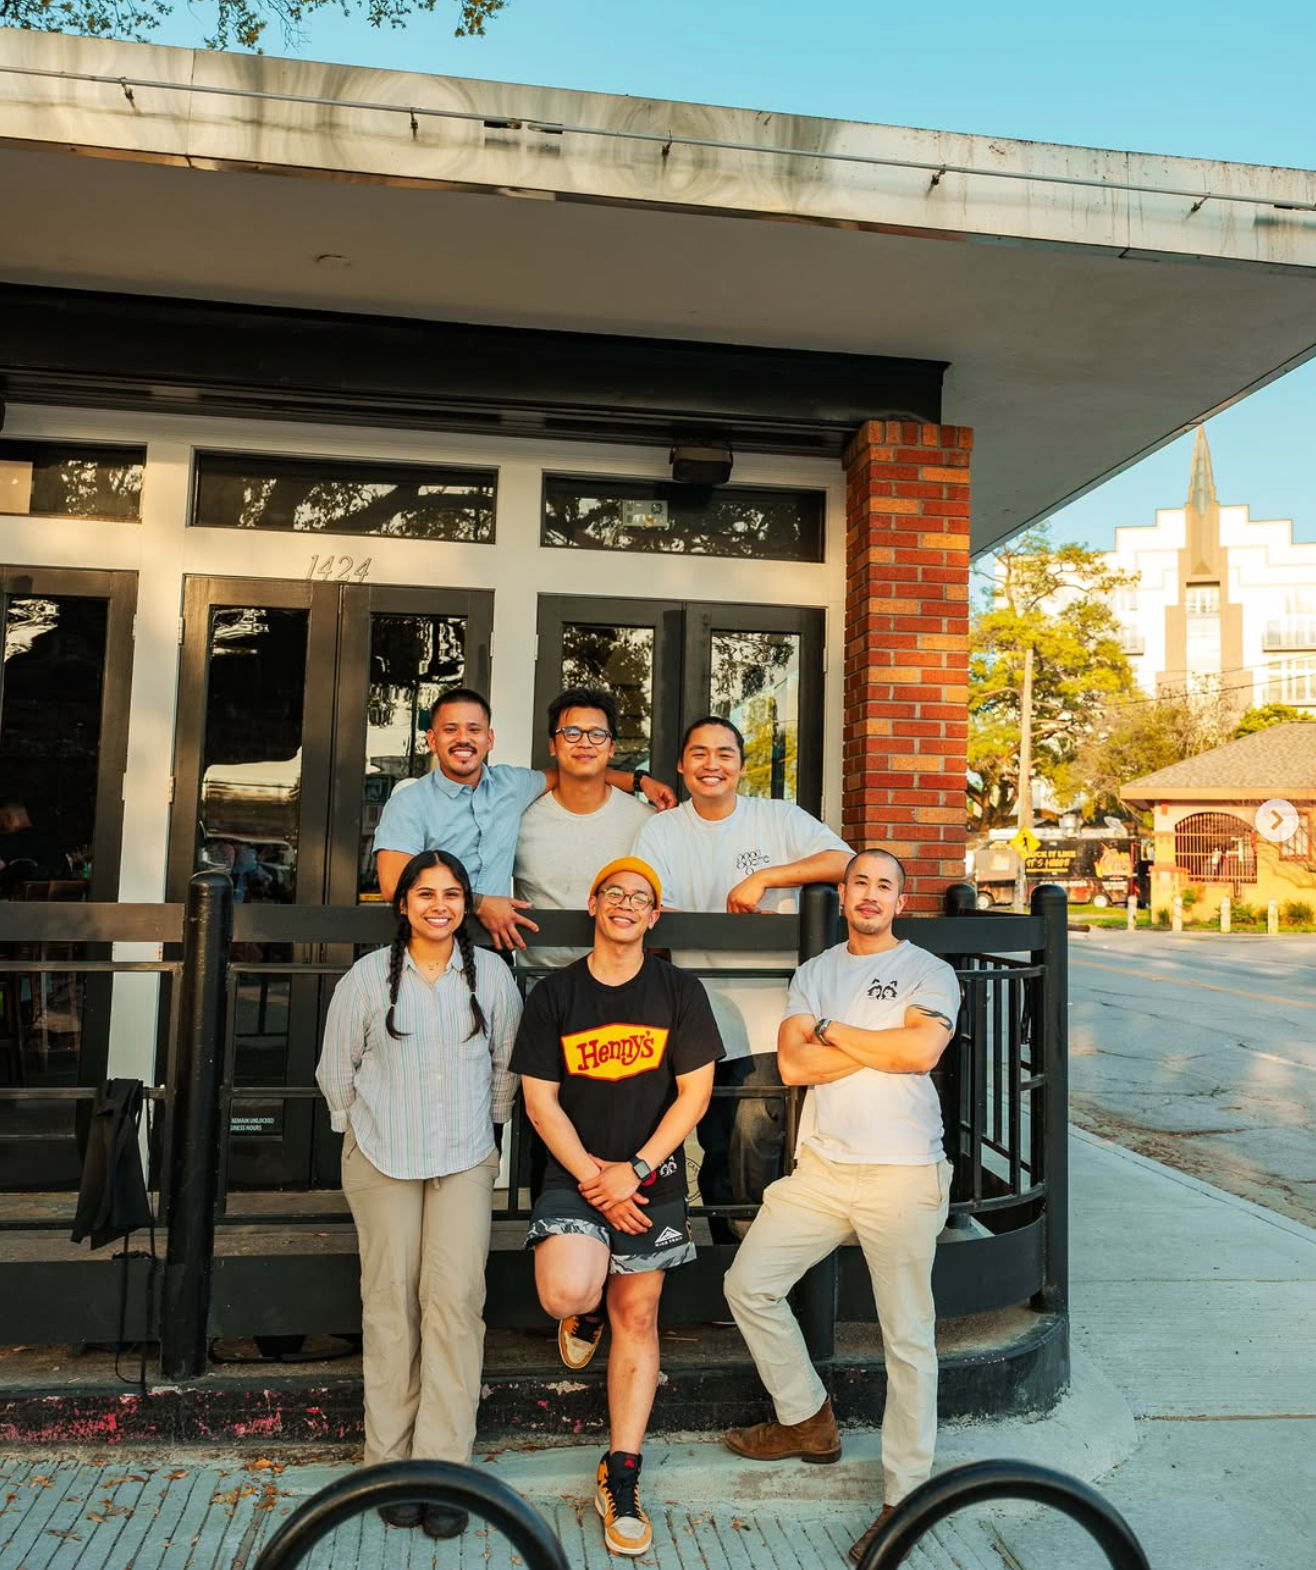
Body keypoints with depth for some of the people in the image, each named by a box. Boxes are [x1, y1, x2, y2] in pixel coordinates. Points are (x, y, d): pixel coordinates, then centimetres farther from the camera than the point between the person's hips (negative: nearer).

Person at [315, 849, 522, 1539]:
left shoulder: (492, 974, 1)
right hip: (382, 1159, 0)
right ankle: (390, 1461, 18)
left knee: (455, 1301, -6)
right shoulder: (367, 977, -2)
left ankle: (442, 1468, 4)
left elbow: (507, 1062, 12)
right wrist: (361, 1128, 11)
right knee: (390, 1302, 5)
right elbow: (336, 1067, 8)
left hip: (466, 1159, 1)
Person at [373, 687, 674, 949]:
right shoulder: (408, 805, -3)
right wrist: (478, 904, -15)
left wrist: (640, 780, 15)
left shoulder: (510, 784, 10)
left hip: (495, 947, 3)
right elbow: (395, 886, -13)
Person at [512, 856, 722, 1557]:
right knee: (565, 1292, -22)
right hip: (574, 1173, 0)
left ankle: (620, 1479, 23)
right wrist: (592, 1179, -11)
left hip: (651, 1178, 1)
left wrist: (634, 1170, -10)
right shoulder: (553, 994, -2)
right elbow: (540, 1102, -3)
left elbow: (694, 1092, -3)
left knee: (637, 1320, 6)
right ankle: (586, 1314, 17)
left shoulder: (679, 991, -2)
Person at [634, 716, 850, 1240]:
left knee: (754, 1136, -14)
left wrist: (764, 876, -20)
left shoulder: (779, 819, 3)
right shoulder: (661, 831, 7)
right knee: (717, 1153, 12)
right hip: (703, 1022, 2)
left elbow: (844, 861, -10)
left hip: (772, 1020, -2)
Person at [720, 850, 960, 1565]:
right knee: (748, 1284, 7)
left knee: (907, 1339, 3)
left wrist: (834, 1031, -9)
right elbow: (792, 1064, -4)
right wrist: (883, 1045, -10)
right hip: (821, 1166, 5)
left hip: (902, 1172, -4)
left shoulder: (928, 971, -1)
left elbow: (922, 1050, -20)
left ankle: (905, 1494, 19)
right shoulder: (814, 973, 10)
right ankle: (808, 1421, 27)